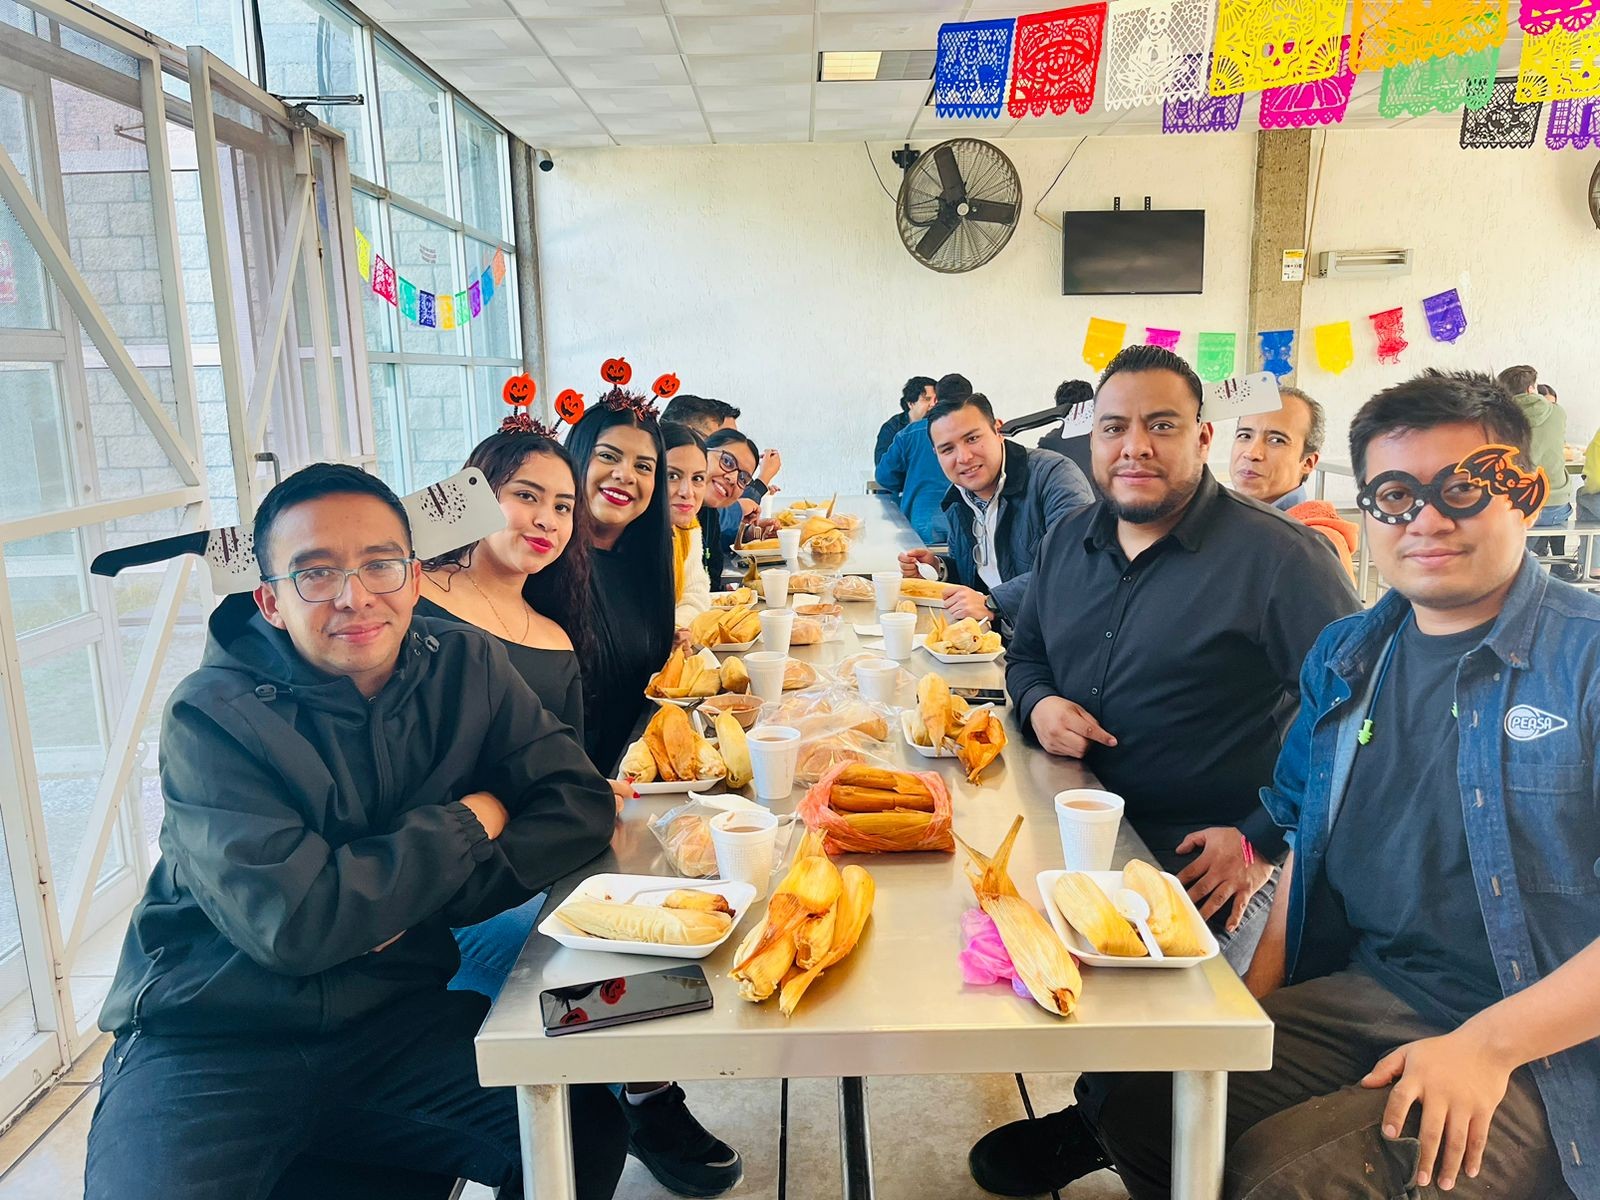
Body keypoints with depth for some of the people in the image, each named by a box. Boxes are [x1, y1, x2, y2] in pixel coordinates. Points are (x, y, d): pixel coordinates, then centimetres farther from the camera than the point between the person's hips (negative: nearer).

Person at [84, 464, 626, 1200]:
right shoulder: (213, 718, -14)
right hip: (209, 1044, -2)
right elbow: (293, 924, -23)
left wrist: (424, 902, -17)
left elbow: (581, 803, -6)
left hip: (399, 1020, 3)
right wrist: (466, 825, -11)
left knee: (585, 1133, -17)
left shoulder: (464, 668, -1)